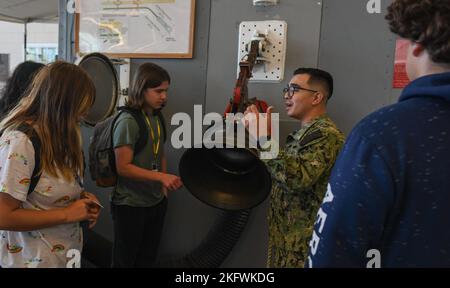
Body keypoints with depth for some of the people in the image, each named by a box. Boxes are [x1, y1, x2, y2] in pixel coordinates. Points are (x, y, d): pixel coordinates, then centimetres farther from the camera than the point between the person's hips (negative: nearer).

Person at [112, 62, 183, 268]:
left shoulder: (158, 117, 4)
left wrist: (165, 185, 4)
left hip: (156, 202, 7)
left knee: (147, 259, 20)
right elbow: (123, 167, -21)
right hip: (130, 204, -7)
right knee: (125, 261, 11)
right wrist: (161, 177, -25)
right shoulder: (128, 121, -18)